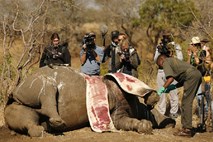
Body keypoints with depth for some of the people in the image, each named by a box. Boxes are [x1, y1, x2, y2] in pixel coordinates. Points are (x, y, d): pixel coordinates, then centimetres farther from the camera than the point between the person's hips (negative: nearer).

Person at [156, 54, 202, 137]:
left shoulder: (166, 62, 8)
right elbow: (183, 81, 28)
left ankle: (187, 130, -10)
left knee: (186, 103, -8)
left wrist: (163, 88, 1)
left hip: (191, 75, -9)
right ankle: (186, 127, 16)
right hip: (197, 74, 9)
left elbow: (170, 78, -8)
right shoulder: (173, 60, 33)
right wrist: (173, 87, 22)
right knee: (186, 103, 15)